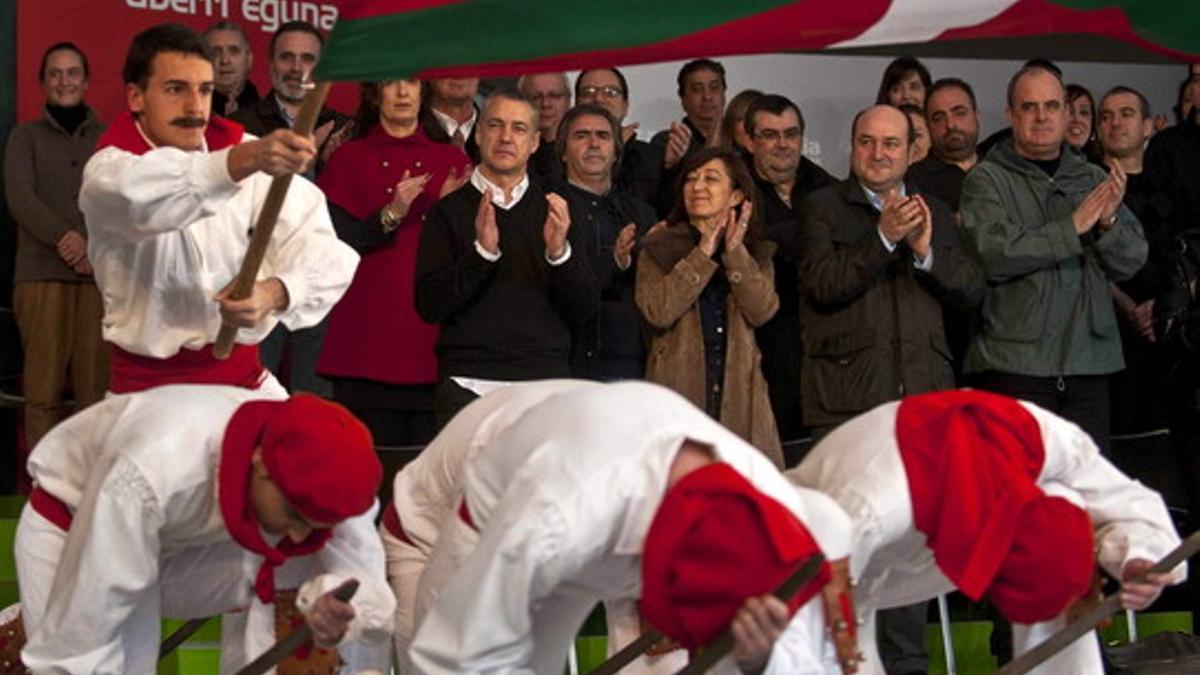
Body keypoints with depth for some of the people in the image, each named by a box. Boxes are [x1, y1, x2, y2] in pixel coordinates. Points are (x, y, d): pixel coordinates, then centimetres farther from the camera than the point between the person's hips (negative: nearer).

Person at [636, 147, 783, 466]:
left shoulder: (756, 253, 16)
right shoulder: (658, 248, 8)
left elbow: (762, 311, -3)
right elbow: (658, 311, -9)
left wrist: (735, 251, -7)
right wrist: (703, 254, -6)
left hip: (737, 391, 2)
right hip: (677, 386, -2)